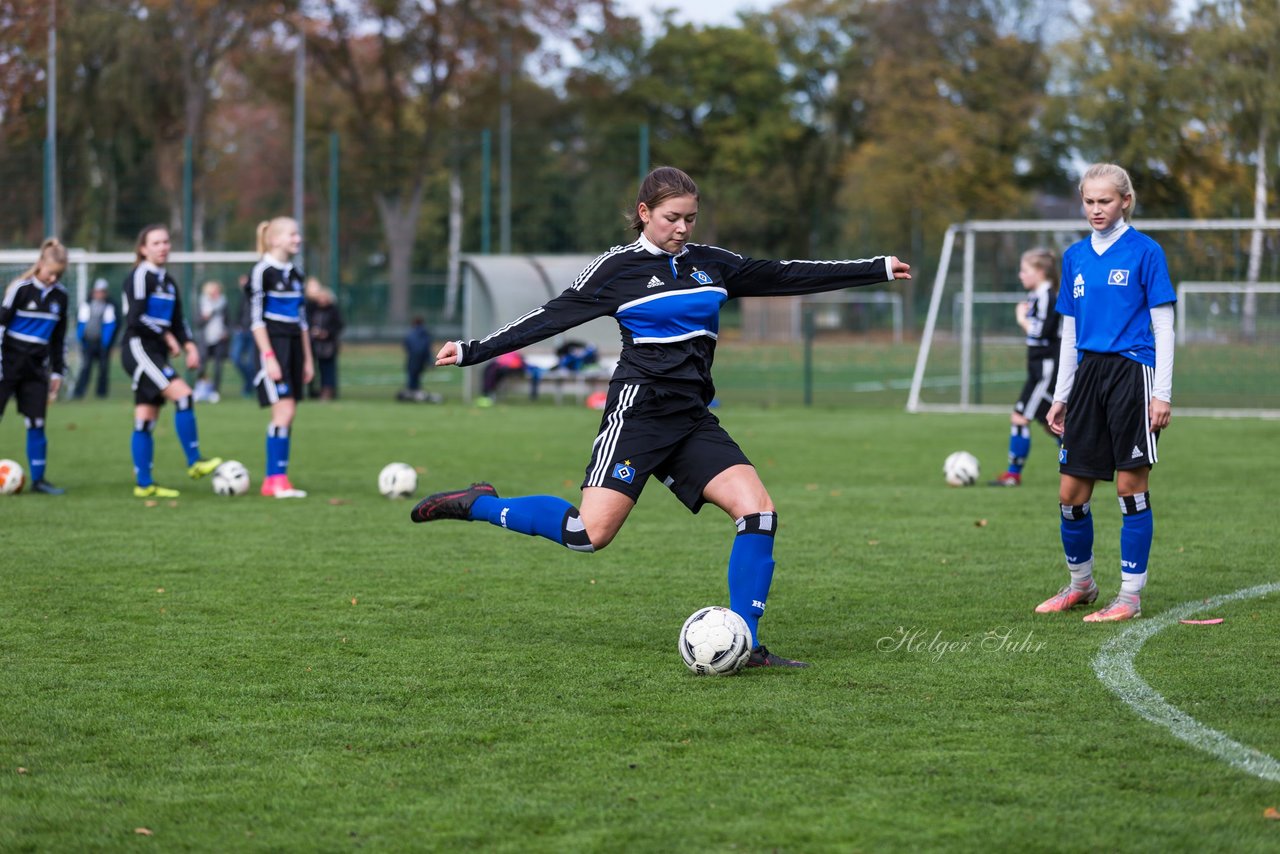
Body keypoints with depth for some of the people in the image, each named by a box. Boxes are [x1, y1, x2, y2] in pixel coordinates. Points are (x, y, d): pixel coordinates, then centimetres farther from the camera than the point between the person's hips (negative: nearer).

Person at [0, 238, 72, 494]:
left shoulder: (60, 296, 7)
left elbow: (59, 338, 17)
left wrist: (58, 372, 15)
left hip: (36, 367, 4)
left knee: (37, 424, 1)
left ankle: (38, 480, 6)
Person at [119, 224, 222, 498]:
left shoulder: (168, 281, 18)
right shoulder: (140, 276, -8)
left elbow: (177, 321, 21)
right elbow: (136, 318, -19)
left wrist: (189, 345, 3)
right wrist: (167, 336, -11)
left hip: (157, 353, 9)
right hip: (139, 349, -9)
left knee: (147, 419, 7)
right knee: (183, 395, -20)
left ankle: (144, 484, 7)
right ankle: (194, 462, -17)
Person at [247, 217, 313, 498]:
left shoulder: (295, 273, 16)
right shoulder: (263, 271, -8)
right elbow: (256, 318, -12)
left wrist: (307, 358, 18)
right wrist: (269, 357, -18)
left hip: (294, 345, 8)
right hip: (273, 345, -8)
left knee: (287, 414, 4)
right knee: (284, 410, -15)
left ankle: (271, 482, 7)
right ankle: (278, 479, -13)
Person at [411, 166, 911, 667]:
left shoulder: (712, 265, 14)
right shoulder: (618, 268, -1)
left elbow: (786, 276, 20)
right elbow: (552, 317, 0)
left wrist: (879, 269, 22)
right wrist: (472, 352, -6)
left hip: (692, 419, 6)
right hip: (638, 413, -6)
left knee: (758, 510, -12)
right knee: (590, 534, -18)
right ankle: (477, 505, 3)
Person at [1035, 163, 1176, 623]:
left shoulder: (1145, 252, -3)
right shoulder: (1075, 256, 12)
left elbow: (1163, 328, -4)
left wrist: (1162, 393, -10)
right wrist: (1060, 395, 16)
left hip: (1132, 374, -5)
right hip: (1088, 374, 5)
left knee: (1131, 484, -3)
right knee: (1070, 493, 5)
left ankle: (1130, 595, 4)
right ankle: (1080, 583, 24)